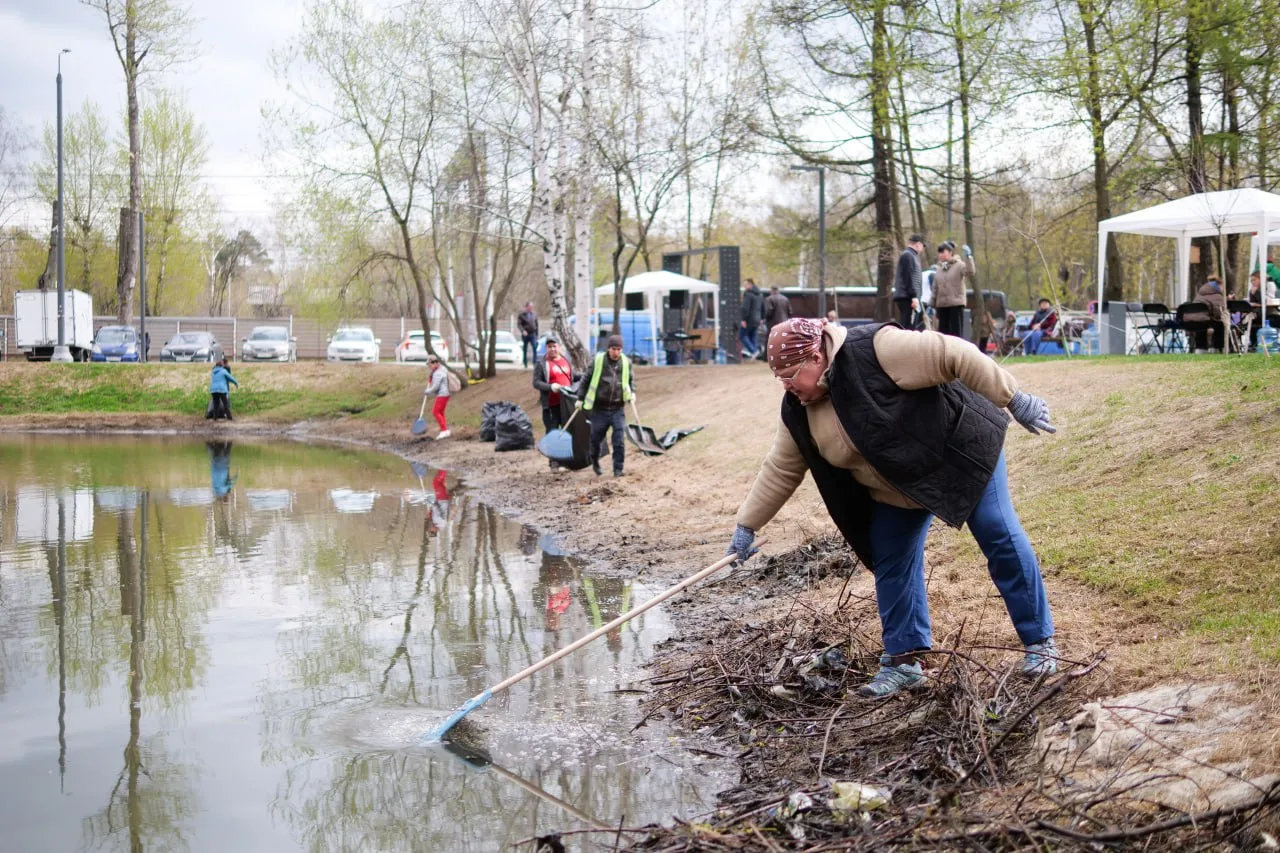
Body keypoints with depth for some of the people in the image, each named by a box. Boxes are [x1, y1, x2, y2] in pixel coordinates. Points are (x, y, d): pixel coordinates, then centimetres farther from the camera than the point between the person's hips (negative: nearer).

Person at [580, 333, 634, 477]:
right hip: (599, 408, -1)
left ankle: (618, 469, -1)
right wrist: (581, 398, 2)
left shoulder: (626, 362, 2)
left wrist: (632, 392, -1)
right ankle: (595, 462, 38)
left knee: (620, 440, -9)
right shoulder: (598, 360, -4)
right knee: (596, 438, 10)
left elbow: (631, 379, 17)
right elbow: (587, 379, 3)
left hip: (618, 409, 1)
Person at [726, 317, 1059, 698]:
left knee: (1003, 541, -4)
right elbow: (779, 471, 2)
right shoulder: (799, 412, -9)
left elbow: (955, 357, -30)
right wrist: (747, 525, 2)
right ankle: (904, 660, 16)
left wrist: (1014, 400, -26)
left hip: (959, 452, -6)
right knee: (891, 566, 5)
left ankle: (1039, 642, 8)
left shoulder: (877, 350, -32)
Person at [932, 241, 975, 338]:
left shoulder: (959, 265, -2)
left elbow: (970, 273, -22)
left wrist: (968, 257, -28)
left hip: (956, 304, -6)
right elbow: (935, 289, 16)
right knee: (943, 331, 7)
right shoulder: (939, 269, 15)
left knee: (957, 331, -6)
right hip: (942, 305, 6)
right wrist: (932, 305, 13)